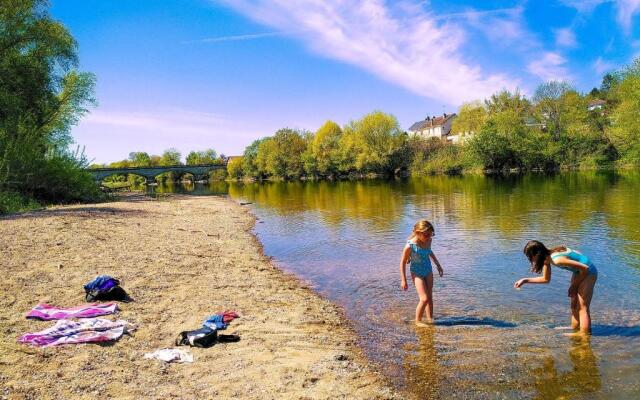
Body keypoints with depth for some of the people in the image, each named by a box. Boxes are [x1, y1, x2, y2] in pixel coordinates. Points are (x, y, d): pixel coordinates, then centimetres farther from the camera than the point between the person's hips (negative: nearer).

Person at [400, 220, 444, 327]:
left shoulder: (428, 240, -10)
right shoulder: (410, 246, -27)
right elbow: (403, 262, -16)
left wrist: (438, 264, 20)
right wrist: (403, 280, -13)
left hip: (428, 271, 6)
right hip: (417, 273, -6)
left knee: (430, 297, 10)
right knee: (424, 299, -10)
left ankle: (430, 319, 23)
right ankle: (418, 321, 9)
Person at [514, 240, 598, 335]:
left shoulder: (557, 260, -33)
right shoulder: (547, 257, -5)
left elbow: (585, 268, -27)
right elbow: (546, 279, 9)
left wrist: (574, 285, -13)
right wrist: (525, 280, 3)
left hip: (588, 272, -9)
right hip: (578, 272, 9)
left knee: (582, 307, -6)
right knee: (574, 305, 16)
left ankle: (584, 334, -2)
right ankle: (575, 329, 27)